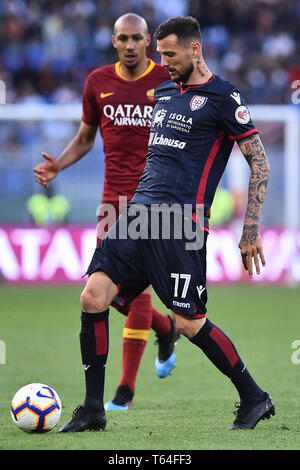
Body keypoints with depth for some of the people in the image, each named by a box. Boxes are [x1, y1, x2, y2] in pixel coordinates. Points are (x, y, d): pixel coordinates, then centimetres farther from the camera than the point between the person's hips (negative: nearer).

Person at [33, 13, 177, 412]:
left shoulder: (168, 81, -2)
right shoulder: (98, 82, 7)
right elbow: (85, 139, 17)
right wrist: (58, 165, 0)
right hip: (113, 197, 4)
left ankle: (126, 390, -6)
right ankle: (166, 329, 33)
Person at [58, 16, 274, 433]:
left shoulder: (222, 98, -4)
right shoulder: (163, 92, 18)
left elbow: (260, 164, -4)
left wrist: (251, 232, -7)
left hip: (182, 222, -7)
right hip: (139, 211, 7)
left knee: (188, 323, -8)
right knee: (93, 296, -6)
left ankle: (255, 399, 11)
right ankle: (93, 410, 1)